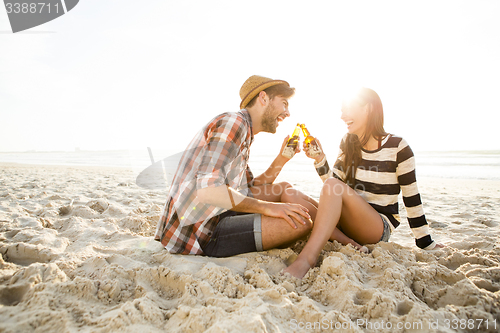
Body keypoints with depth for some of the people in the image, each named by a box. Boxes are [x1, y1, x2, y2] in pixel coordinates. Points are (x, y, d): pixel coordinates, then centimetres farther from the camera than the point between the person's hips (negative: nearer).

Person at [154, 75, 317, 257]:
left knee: (284, 190, 12)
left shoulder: (244, 134, 16)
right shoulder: (233, 121, -15)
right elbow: (208, 191, -27)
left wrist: (282, 158, 9)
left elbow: (252, 189, 17)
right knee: (300, 221, -19)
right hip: (198, 232, -10)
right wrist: (267, 207, -19)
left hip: (212, 216, 10)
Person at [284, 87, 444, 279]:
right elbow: (331, 180, 0)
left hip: (381, 226, -4)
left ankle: (307, 257, -41)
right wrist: (320, 159, -17)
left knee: (335, 187, -31)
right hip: (348, 223, 5)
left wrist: (427, 245, 1)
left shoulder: (397, 148, -9)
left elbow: (412, 199, -4)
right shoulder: (348, 143, 5)